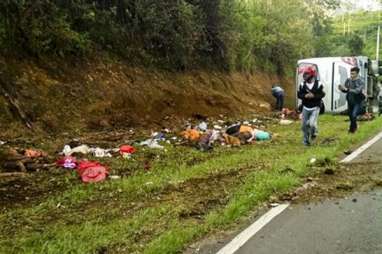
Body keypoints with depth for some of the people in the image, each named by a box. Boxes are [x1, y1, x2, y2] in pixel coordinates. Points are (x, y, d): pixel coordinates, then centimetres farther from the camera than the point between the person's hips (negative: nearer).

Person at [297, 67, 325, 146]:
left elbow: (322, 94, -9)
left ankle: (314, 132, 19)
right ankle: (306, 140, 24)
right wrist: (305, 96, -21)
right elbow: (299, 94, -1)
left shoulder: (318, 84, -8)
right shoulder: (302, 84, -1)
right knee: (305, 125, 6)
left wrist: (314, 96, -25)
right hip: (305, 108, 3)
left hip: (315, 108, -3)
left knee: (312, 123, -17)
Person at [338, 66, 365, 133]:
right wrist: (342, 89, -15)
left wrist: (347, 89, -38)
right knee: (350, 115, 14)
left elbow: (357, 91, -28)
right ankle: (354, 127, 37)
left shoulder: (360, 82, -13)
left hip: (357, 102, -5)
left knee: (353, 115, -17)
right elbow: (345, 90, 8)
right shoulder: (348, 81, 0)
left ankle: (352, 128, 5)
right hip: (350, 102, 5)